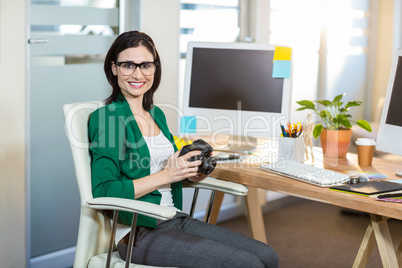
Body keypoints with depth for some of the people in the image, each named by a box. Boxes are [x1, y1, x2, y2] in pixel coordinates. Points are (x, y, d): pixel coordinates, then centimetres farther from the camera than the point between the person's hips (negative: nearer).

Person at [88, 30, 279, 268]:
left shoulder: (156, 114, 14)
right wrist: (166, 175, -17)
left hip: (176, 219, 8)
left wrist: (191, 174, 3)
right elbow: (103, 192, -18)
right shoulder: (106, 117, -10)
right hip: (138, 231, -8)